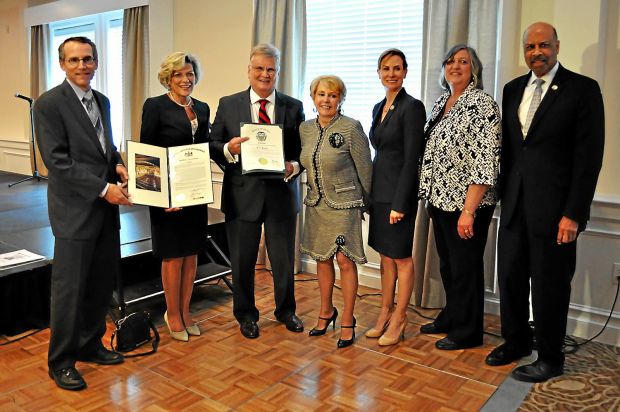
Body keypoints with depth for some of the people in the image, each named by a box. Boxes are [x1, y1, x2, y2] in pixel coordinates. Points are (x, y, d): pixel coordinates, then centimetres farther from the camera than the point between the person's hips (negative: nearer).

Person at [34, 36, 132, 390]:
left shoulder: (102, 101, 13)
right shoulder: (49, 104, -9)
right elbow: (57, 160, -16)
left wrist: (118, 164, 0)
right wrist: (103, 188, -20)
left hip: (106, 209, 7)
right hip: (75, 211, -7)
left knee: (104, 282, 13)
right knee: (70, 288, 2)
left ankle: (89, 345, 31)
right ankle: (61, 361, 19)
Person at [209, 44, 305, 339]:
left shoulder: (294, 107, 4)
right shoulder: (228, 105, 3)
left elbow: (303, 150, 3)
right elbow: (213, 146, 2)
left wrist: (293, 166, -17)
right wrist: (228, 148, -19)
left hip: (281, 193, 1)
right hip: (242, 194, 0)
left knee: (284, 259, 12)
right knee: (242, 261, 12)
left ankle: (286, 310, 36)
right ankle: (246, 315, 34)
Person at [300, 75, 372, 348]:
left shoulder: (351, 128, -13)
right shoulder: (305, 128, 4)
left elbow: (365, 169, -7)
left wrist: (366, 202, 1)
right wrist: (317, 189, 15)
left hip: (344, 204, -5)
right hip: (316, 204, 5)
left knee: (345, 261, -3)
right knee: (322, 258, 13)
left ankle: (347, 321, 12)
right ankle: (326, 311, 32)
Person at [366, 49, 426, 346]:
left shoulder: (412, 107, -12)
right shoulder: (378, 108, 12)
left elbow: (412, 158, -17)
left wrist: (399, 203, -19)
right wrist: (370, 194, 14)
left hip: (399, 193, -8)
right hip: (379, 191, 8)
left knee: (401, 256, 4)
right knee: (385, 255, 14)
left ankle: (399, 319, 18)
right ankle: (385, 314, 25)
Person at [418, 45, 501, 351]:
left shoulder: (483, 104, -12)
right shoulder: (440, 103, 12)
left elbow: (486, 162, -18)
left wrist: (469, 210, -22)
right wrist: (430, 195, 13)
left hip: (467, 202, -7)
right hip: (440, 200, 7)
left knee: (465, 267, 5)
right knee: (447, 264, 19)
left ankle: (468, 332, 22)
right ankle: (450, 318, 37)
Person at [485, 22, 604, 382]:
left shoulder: (583, 89, -5)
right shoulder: (513, 89, 11)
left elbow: (589, 156, -10)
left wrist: (574, 213, -14)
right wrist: (503, 193, 8)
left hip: (554, 207, -5)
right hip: (514, 203, 5)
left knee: (550, 284, 5)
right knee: (510, 277, 13)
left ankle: (550, 359, 23)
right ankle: (516, 341, 33)